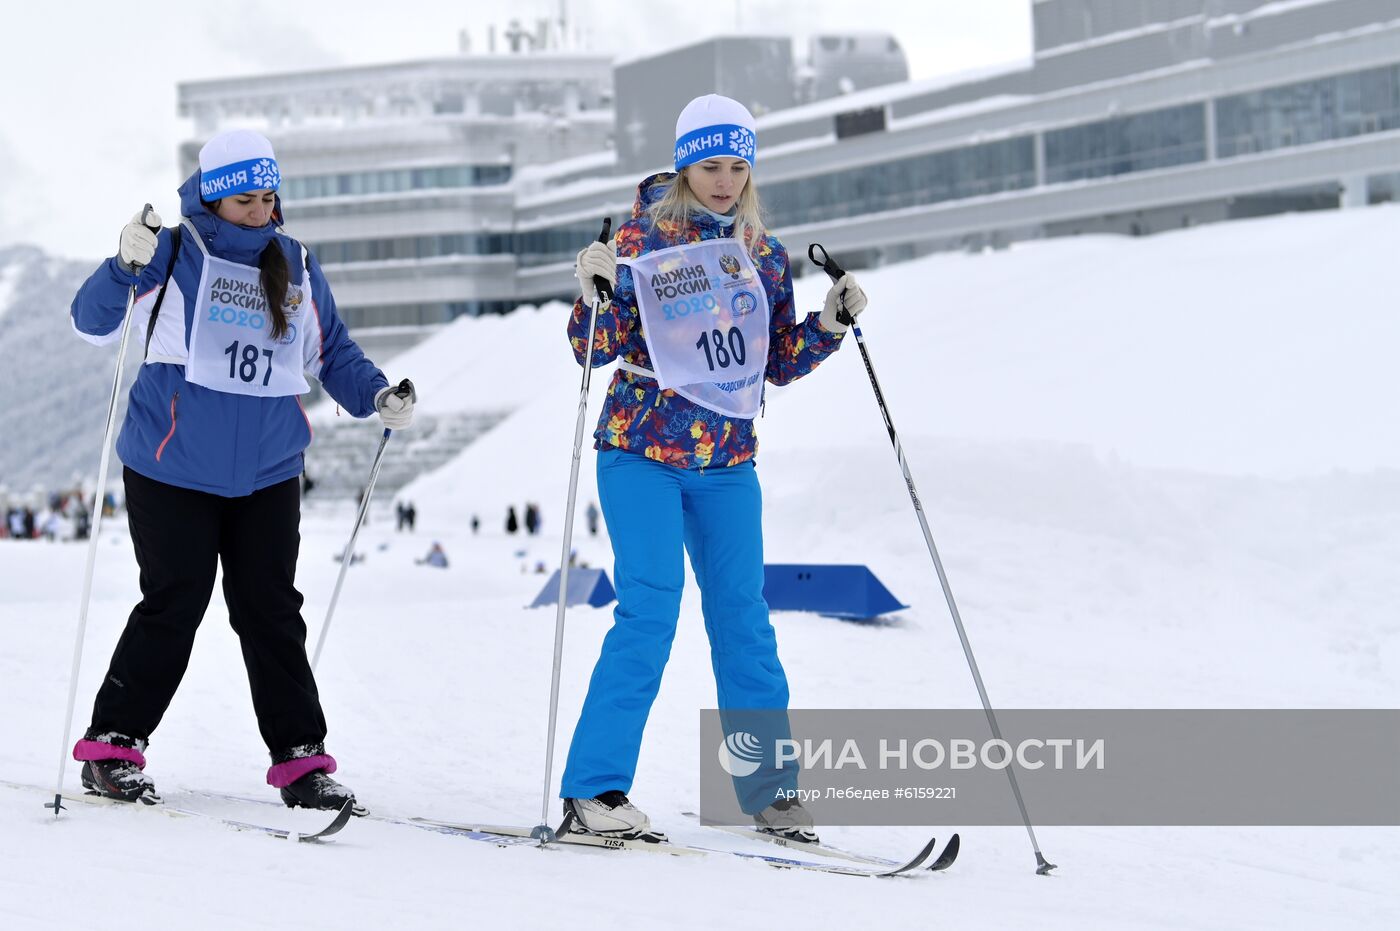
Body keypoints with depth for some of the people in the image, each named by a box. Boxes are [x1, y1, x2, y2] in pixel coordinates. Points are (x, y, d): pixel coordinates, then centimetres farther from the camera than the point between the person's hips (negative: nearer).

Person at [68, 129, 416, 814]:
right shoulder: (175, 255, -4)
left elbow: (333, 355, 19)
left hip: (267, 473, 4)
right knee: (173, 608, -3)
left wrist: (377, 398, 1)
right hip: (174, 468, -4)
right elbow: (92, 322, -9)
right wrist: (126, 267, -27)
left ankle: (300, 757, 8)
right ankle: (112, 746, 9)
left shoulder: (296, 268, 9)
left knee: (271, 613, 4)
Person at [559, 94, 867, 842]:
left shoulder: (765, 256, 9)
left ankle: (767, 788, 14)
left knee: (742, 616, 5)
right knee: (650, 608, -13)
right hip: (642, 450, -4)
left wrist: (832, 321, 0)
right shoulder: (644, 237, -5)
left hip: (727, 459, 4)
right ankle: (594, 788, -9)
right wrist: (595, 292, -25)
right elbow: (595, 349, -6)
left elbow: (779, 363, 14)